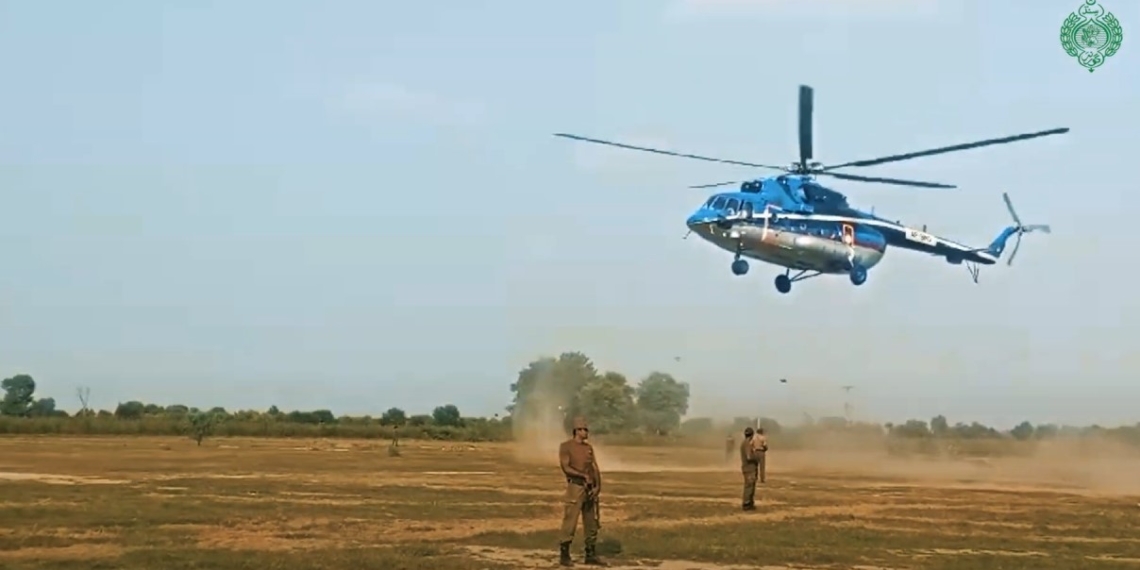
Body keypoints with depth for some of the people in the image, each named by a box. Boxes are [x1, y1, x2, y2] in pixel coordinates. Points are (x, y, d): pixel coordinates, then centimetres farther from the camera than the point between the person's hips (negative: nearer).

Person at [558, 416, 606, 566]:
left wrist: (597, 486, -4)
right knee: (570, 523, -6)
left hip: (590, 489, 6)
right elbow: (566, 468, -14)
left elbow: (595, 468, 10)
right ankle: (564, 556, 2)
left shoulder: (589, 447, 13)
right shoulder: (566, 446, -5)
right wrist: (584, 476, -21)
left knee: (592, 524, 9)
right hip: (575, 487, -6)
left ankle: (591, 555, 17)